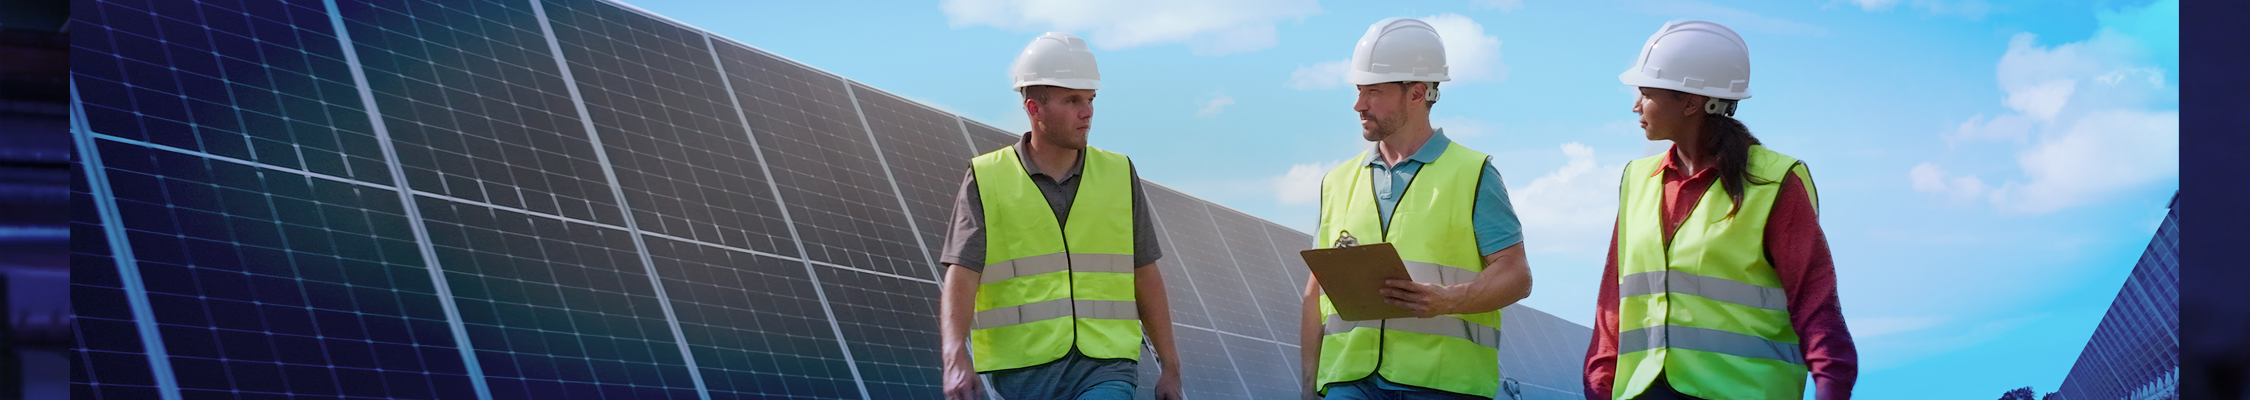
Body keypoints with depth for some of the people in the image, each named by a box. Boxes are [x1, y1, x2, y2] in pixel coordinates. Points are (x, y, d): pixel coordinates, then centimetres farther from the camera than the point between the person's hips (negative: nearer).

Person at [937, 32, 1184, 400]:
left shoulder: (1120, 176, 8)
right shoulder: (986, 181, 0)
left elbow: (1145, 278, 14)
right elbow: (961, 277, -9)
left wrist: (1171, 368, 14)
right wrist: (955, 359, -24)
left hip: (1105, 369, 1)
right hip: (1024, 370, -1)